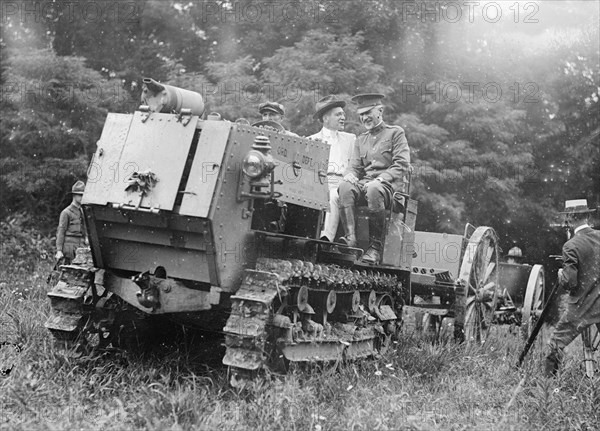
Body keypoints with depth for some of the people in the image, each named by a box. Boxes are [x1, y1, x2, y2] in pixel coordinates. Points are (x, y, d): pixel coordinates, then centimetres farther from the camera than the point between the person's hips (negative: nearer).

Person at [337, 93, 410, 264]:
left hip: (390, 184, -4)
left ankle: (375, 247, -32)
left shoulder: (396, 132, 8)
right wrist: (350, 175, -9)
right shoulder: (360, 139, 24)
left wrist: (380, 179, -18)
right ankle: (350, 239, -39)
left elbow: (402, 165, -4)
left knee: (373, 190, -39)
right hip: (364, 182, 4)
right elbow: (355, 166, 17)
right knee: (345, 187, -28)